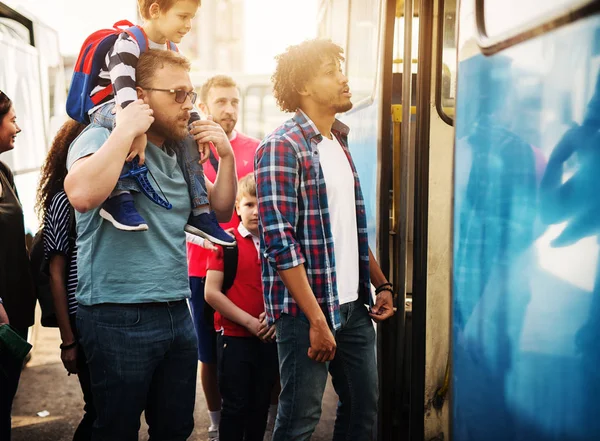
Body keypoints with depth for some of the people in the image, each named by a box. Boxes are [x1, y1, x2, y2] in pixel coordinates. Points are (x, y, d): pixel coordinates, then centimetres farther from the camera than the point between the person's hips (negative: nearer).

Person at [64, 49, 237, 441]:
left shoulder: (179, 153, 13)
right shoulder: (102, 139, -10)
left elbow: (221, 209, 18)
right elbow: (82, 195, -31)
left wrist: (227, 156, 3)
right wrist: (126, 130, -24)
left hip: (177, 314, 7)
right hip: (119, 318, -7)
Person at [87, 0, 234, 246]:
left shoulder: (170, 50, 5)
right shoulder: (128, 43, -22)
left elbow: (181, 93, 8)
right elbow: (124, 88, -36)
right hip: (108, 109, -8)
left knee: (187, 133, -3)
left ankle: (199, 212, -3)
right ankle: (119, 197, -44)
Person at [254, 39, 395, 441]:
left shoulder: (340, 144, 13)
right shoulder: (281, 148, -12)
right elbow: (280, 242, -18)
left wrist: (381, 284, 13)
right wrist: (317, 321, -20)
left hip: (353, 304, 8)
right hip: (307, 309, -8)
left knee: (364, 409, 14)